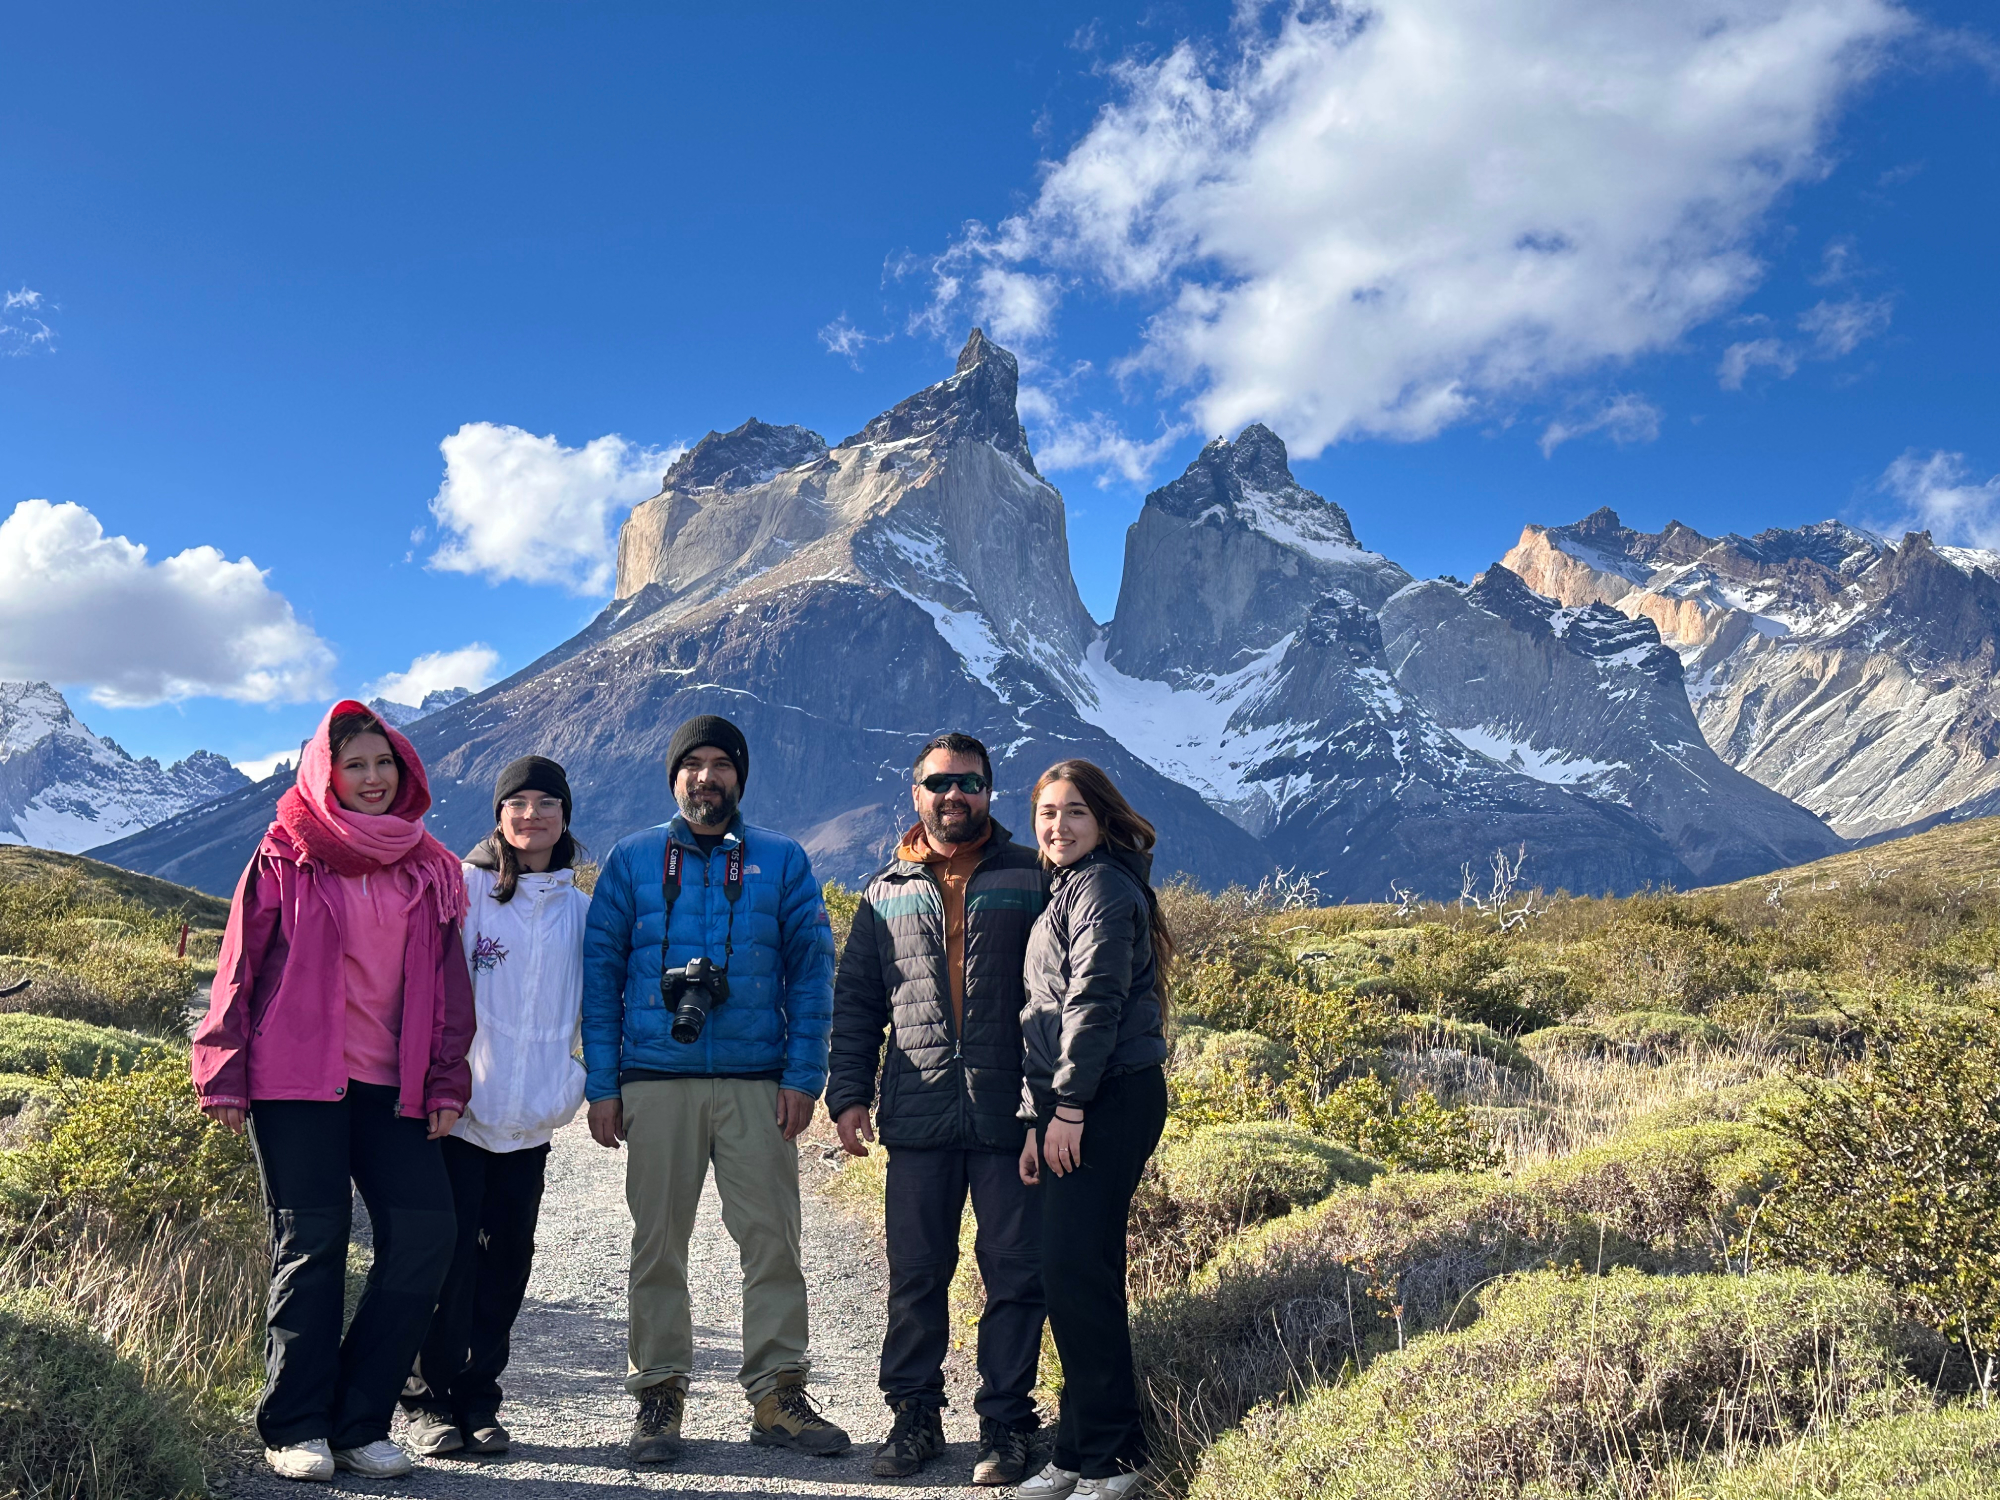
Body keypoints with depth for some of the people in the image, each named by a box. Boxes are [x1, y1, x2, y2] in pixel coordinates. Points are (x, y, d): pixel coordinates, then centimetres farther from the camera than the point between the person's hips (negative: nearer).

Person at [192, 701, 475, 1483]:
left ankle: (359, 1422, 7)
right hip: (293, 1079, -3)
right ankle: (295, 1427, 12)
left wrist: (446, 1081, 7)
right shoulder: (288, 854, 2)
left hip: (390, 1086, 4)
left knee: (425, 1231, -6)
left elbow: (447, 982, 13)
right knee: (311, 1240, -2)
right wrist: (223, 1073, -2)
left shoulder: (430, 870, 12)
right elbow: (240, 964, 2)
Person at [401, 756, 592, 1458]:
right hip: (458, 1110, -4)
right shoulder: (462, 888, -2)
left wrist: (575, 1087, 8)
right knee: (449, 1254, -3)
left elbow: (592, 1008, 18)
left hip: (529, 1119, 4)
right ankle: (429, 1401, 12)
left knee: (507, 1259, 8)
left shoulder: (580, 910, 10)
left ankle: (478, 1401, 20)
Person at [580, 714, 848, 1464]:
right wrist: (602, 1084, 0)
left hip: (757, 1084, 0)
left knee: (772, 1236, -2)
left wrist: (803, 1076, -4)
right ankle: (658, 1394, 16)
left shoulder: (782, 861, 8)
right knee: (658, 1241, 5)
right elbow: (600, 971, 7)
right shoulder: (631, 861, 9)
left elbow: (811, 970, 6)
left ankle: (778, 1394, 8)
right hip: (655, 1083, 1)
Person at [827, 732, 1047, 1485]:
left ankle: (1006, 1423, 18)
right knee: (915, 1275, 9)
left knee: (1014, 1274, 4)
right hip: (919, 1118, 2)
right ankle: (914, 1413, 24)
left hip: (1011, 1114, -2)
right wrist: (848, 1092, 6)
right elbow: (855, 1000, 15)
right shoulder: (886, 892, 12)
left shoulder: (1031, 878, 4)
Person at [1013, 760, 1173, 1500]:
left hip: (1110, 1101, -10)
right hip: (1075, 1106, 10)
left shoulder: (1101, 886, -8)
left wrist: (1069, 1106, -16)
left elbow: (1095, 1002, -16)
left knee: (1078, 1269, -9)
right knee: (1072, 1269, 11)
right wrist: (1038, 1117, 18)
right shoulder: (1064, 891, 22)